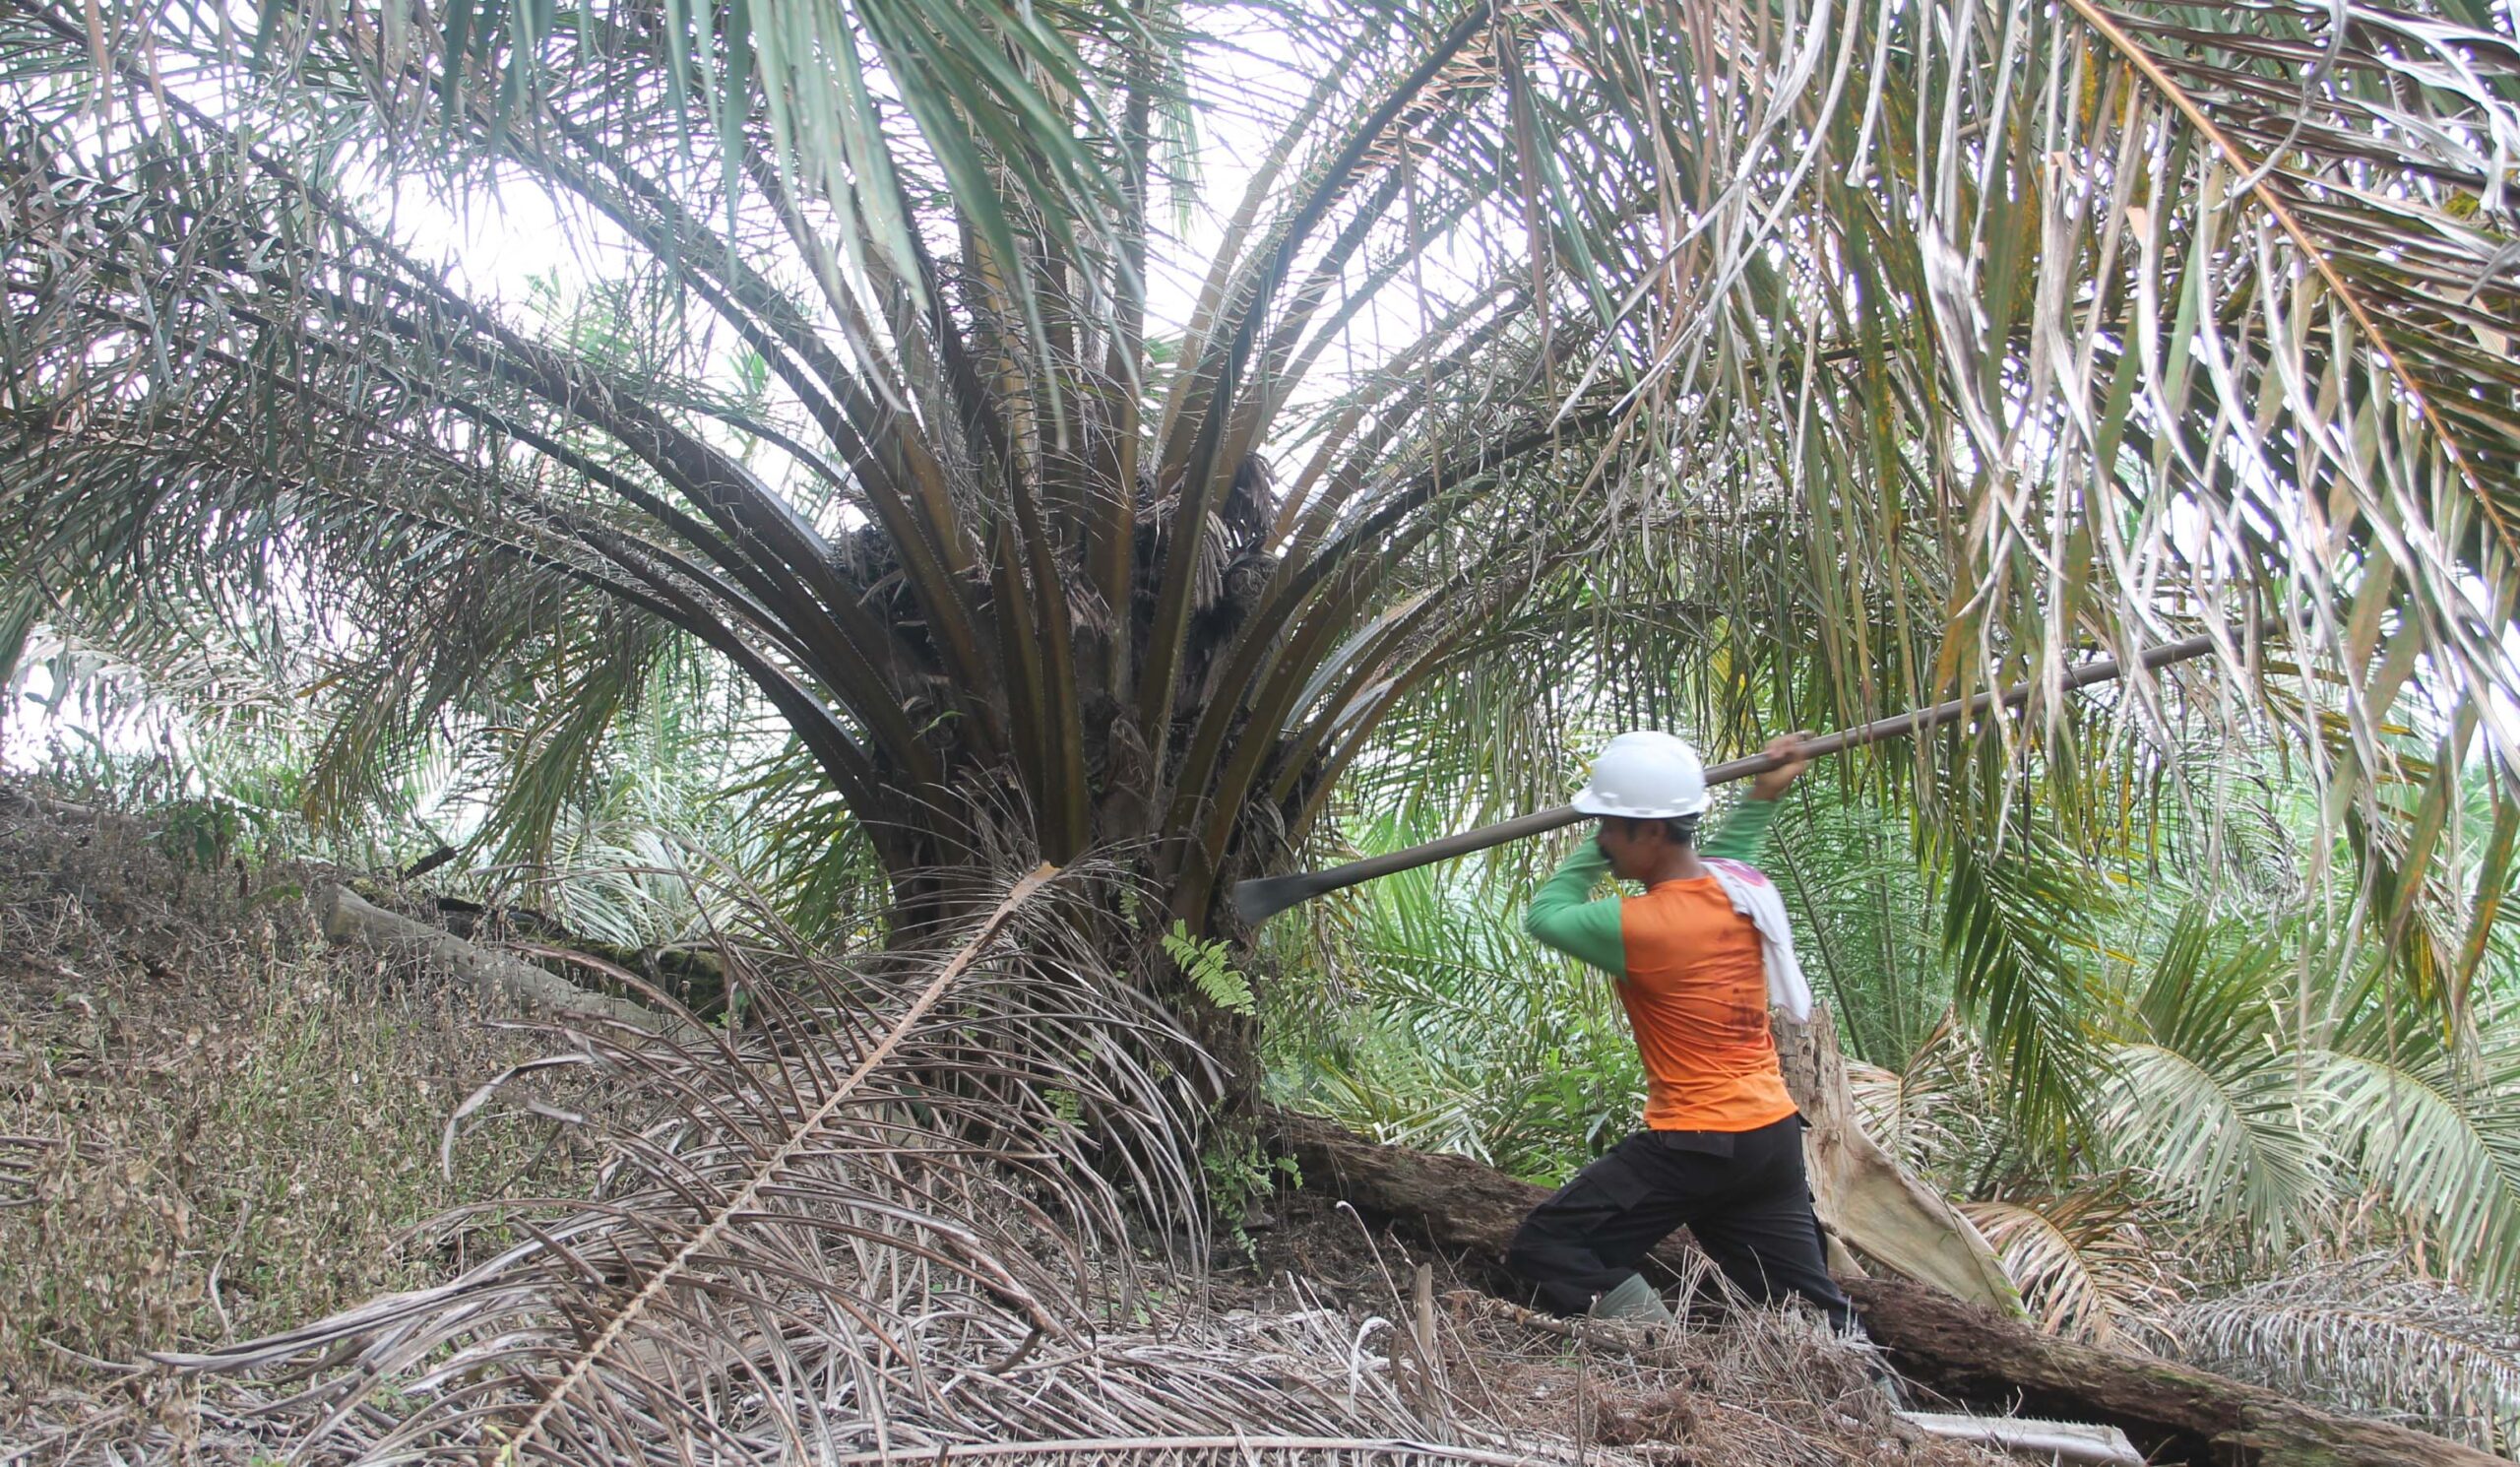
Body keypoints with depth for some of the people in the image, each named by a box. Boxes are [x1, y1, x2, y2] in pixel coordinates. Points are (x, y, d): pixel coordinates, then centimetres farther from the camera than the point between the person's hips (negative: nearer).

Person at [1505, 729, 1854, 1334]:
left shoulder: (1639, 926, -21)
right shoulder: (1744, 886, 2)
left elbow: (1546, 914, -2)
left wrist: (1597, 850, 7)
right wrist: (1763, 797, 27)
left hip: (1695, 1146, -8)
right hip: (1775, 1135, 8)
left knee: (1543, 1249, -5)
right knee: (1812, 1307, 17)